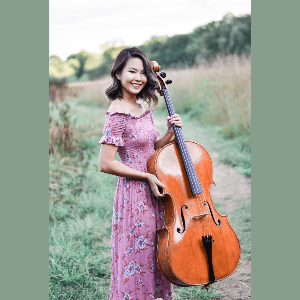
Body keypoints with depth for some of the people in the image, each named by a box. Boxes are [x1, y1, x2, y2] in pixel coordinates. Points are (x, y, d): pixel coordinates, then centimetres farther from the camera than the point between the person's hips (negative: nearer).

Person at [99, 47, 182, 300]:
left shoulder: (144, 108, 7)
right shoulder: (118, 114, -17)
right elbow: (106, 164, -19)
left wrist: (170, 134, -5)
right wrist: (147, 176, -16)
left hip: (153, 193, 8)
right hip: (134, 195, -8)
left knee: (157, 257, 18)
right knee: (138, 259, 4)